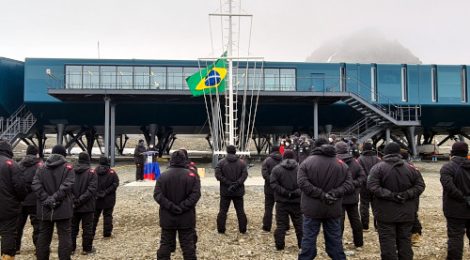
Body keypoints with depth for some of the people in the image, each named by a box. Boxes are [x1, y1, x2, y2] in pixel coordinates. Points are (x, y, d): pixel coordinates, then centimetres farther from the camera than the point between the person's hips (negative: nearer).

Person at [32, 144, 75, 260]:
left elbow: (35, 185, -4)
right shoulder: (68, 168, -4)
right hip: (63, 208, -4)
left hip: (45, 208, 4)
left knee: (43, 235, 15)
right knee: (64, 236, 3)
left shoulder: (41, 168, 8)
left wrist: (46, 199, -11)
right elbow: (66, 186, -19)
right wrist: (55, 198, -18)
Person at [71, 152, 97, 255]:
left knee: (73, 227, 14)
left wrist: (74, 200, -5)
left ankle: (71, 247, 21)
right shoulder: (92, 172, -9)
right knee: (87, 227, 5)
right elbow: (91, 189, -17)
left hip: (73, 205, 4)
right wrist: (81, 200, -16)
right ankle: (87, 248, 10)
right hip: (87, 206, -3)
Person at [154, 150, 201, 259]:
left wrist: (170, 206, -14)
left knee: (165, 244, 11)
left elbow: (157, 195, -8)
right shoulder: (192, 176, -5)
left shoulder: (163, 176, 0)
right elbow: (195, 194, -14)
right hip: (186, 218, -1)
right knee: (188, 244, 7)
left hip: (167, 217, 1)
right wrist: (183, 207, -16)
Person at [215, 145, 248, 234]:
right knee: (240, 210, 11)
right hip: (238, 191, 1)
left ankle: (221, 229, 10)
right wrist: (236, 184, -16)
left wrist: (228, 183, -13)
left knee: (223, 210, 8)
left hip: (225, 191, -1)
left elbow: (218, 175, -13)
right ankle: (243, 229, 14)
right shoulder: (242, 163, 0)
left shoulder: (221, 162, -3)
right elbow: (244, 175, -11)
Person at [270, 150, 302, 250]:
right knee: (299, 223, 13)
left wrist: (285, 192, -15)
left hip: (282, 201, -1)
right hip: (297, 201, 1)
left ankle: (279, 245, 9)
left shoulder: (276, 169, -4)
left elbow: (273, 184, -13)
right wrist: (297, 192, -10)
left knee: (281, 224, 7)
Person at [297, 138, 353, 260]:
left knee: (309, 238, 6)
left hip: (312, 208, -2)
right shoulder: (341, 164, 3)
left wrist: (320, 194, -17)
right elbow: (348, 183, -3)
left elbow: (302, 182, -17)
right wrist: (335, 193, -11)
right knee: (335, 239, 15)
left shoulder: (307, 162, -6)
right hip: (333, 209, 2)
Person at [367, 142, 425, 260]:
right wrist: (407, 194, -8)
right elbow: (420, 185, 1)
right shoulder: (411, 168, 3)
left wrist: (389, 195, -19)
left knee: (387, 242, 3)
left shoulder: (378, 167, -9)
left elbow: (372, 186, -20)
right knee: (405, 241, 16)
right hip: (406, 214, 4)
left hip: (386, 214, -3)